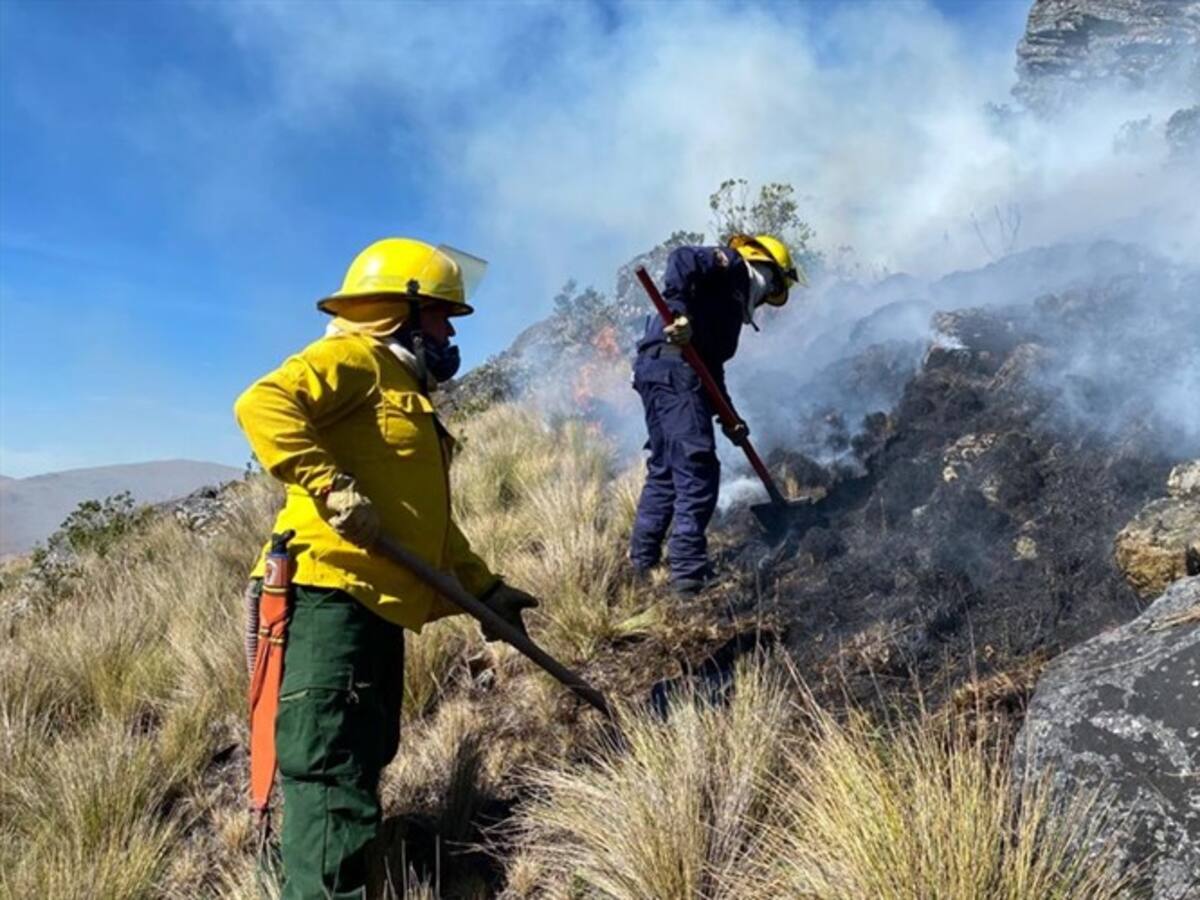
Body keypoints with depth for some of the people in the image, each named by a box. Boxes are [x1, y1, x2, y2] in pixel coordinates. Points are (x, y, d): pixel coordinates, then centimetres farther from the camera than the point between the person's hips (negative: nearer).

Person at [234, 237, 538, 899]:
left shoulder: (409, 395, 27)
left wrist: (485, 587, 24)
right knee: (333, 775, -10)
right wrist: (330, 485, -26)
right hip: (330, 595, -10)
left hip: (378, 607, 10)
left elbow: (431, 523, 29)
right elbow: (263, 404, -21)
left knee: (361, 764, 16)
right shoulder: (354, 360, -2)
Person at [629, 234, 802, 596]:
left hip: (657, 372, 10)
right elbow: (682, 258, -13)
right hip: (673, 368, -10)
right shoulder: (731, 266, 7)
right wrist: (679, 311, -25)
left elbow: (713, 365, 27)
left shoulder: (735, 302, 31)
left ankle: (642, 563, 22)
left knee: (665, 469, 15)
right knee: (697, 471, -11)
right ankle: (688, 573, -10)